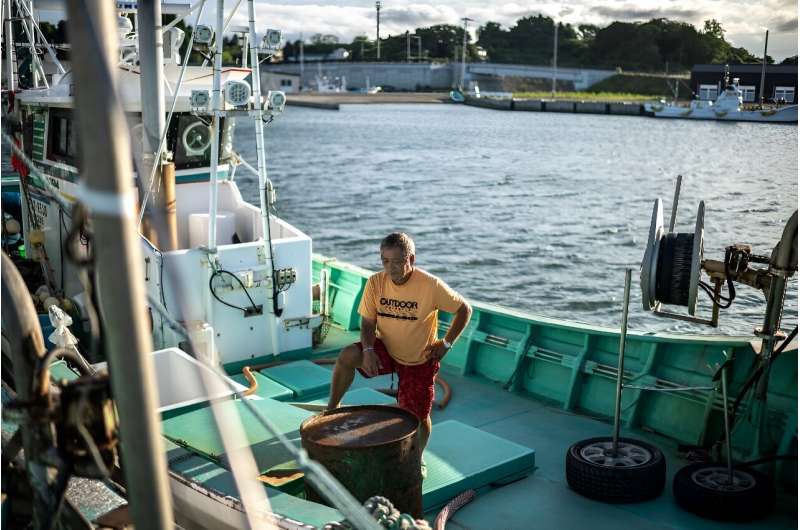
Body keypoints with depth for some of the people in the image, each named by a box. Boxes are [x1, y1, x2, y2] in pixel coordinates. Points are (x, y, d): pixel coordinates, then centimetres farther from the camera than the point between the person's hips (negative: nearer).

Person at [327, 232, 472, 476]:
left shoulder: (431, 285, -24)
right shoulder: (376, 282, -14)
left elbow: (464, 310, -11)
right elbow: (368, 321, -6)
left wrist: (447, 342, -13)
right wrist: (368, 349, -24)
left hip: (419, 361, -2)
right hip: (385, 349, 2)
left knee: (419, 416, 5)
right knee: (347, 356, -27)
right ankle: (332, 408, -6)